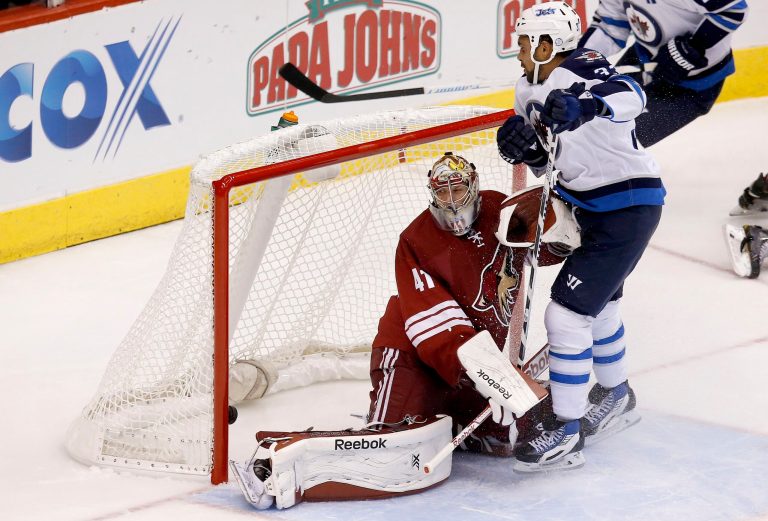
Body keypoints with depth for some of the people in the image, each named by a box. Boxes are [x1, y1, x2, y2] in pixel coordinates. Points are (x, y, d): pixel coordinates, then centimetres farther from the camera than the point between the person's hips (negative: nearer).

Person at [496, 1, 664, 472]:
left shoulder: (580, 71, -24)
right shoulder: (528, 91, 5)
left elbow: (630, 99, -43)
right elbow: (544, 161, 14)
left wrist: (584, 105, -59)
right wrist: (523, 144, -7)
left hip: (628, 207, -10)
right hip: (592, 207, 10)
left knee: (567, 313, -13)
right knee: (599, 304, 27)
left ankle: (567, 433, -5)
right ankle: (616, 396, 50)